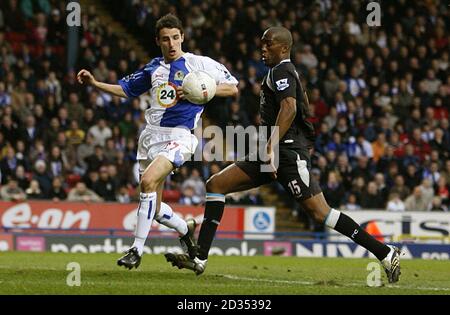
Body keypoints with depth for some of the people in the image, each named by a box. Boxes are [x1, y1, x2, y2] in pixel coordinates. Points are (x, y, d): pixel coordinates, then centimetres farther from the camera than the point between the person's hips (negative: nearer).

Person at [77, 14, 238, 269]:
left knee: (148, 181, -28)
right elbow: (126, 90, 25)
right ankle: (187, 229, 35)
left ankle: (137, 249, -21)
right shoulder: (154, 68, 15)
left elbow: (233, 88, -1)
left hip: (179, 135, -6)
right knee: (154, 208, 4)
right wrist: (94, 83, 13)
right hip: (151, 135, 6)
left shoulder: (199, 63, -1)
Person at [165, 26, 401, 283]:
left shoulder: (281, 72, -8)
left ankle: (386, 254, -9)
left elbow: (289, 108, -23)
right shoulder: (287, 71, 22)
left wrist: (271, 147, -30)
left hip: (287, 152, -11)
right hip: (274, 153, 11)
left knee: (320, 211, -14)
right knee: (216, 185, 4)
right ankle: (200, 259, 0)